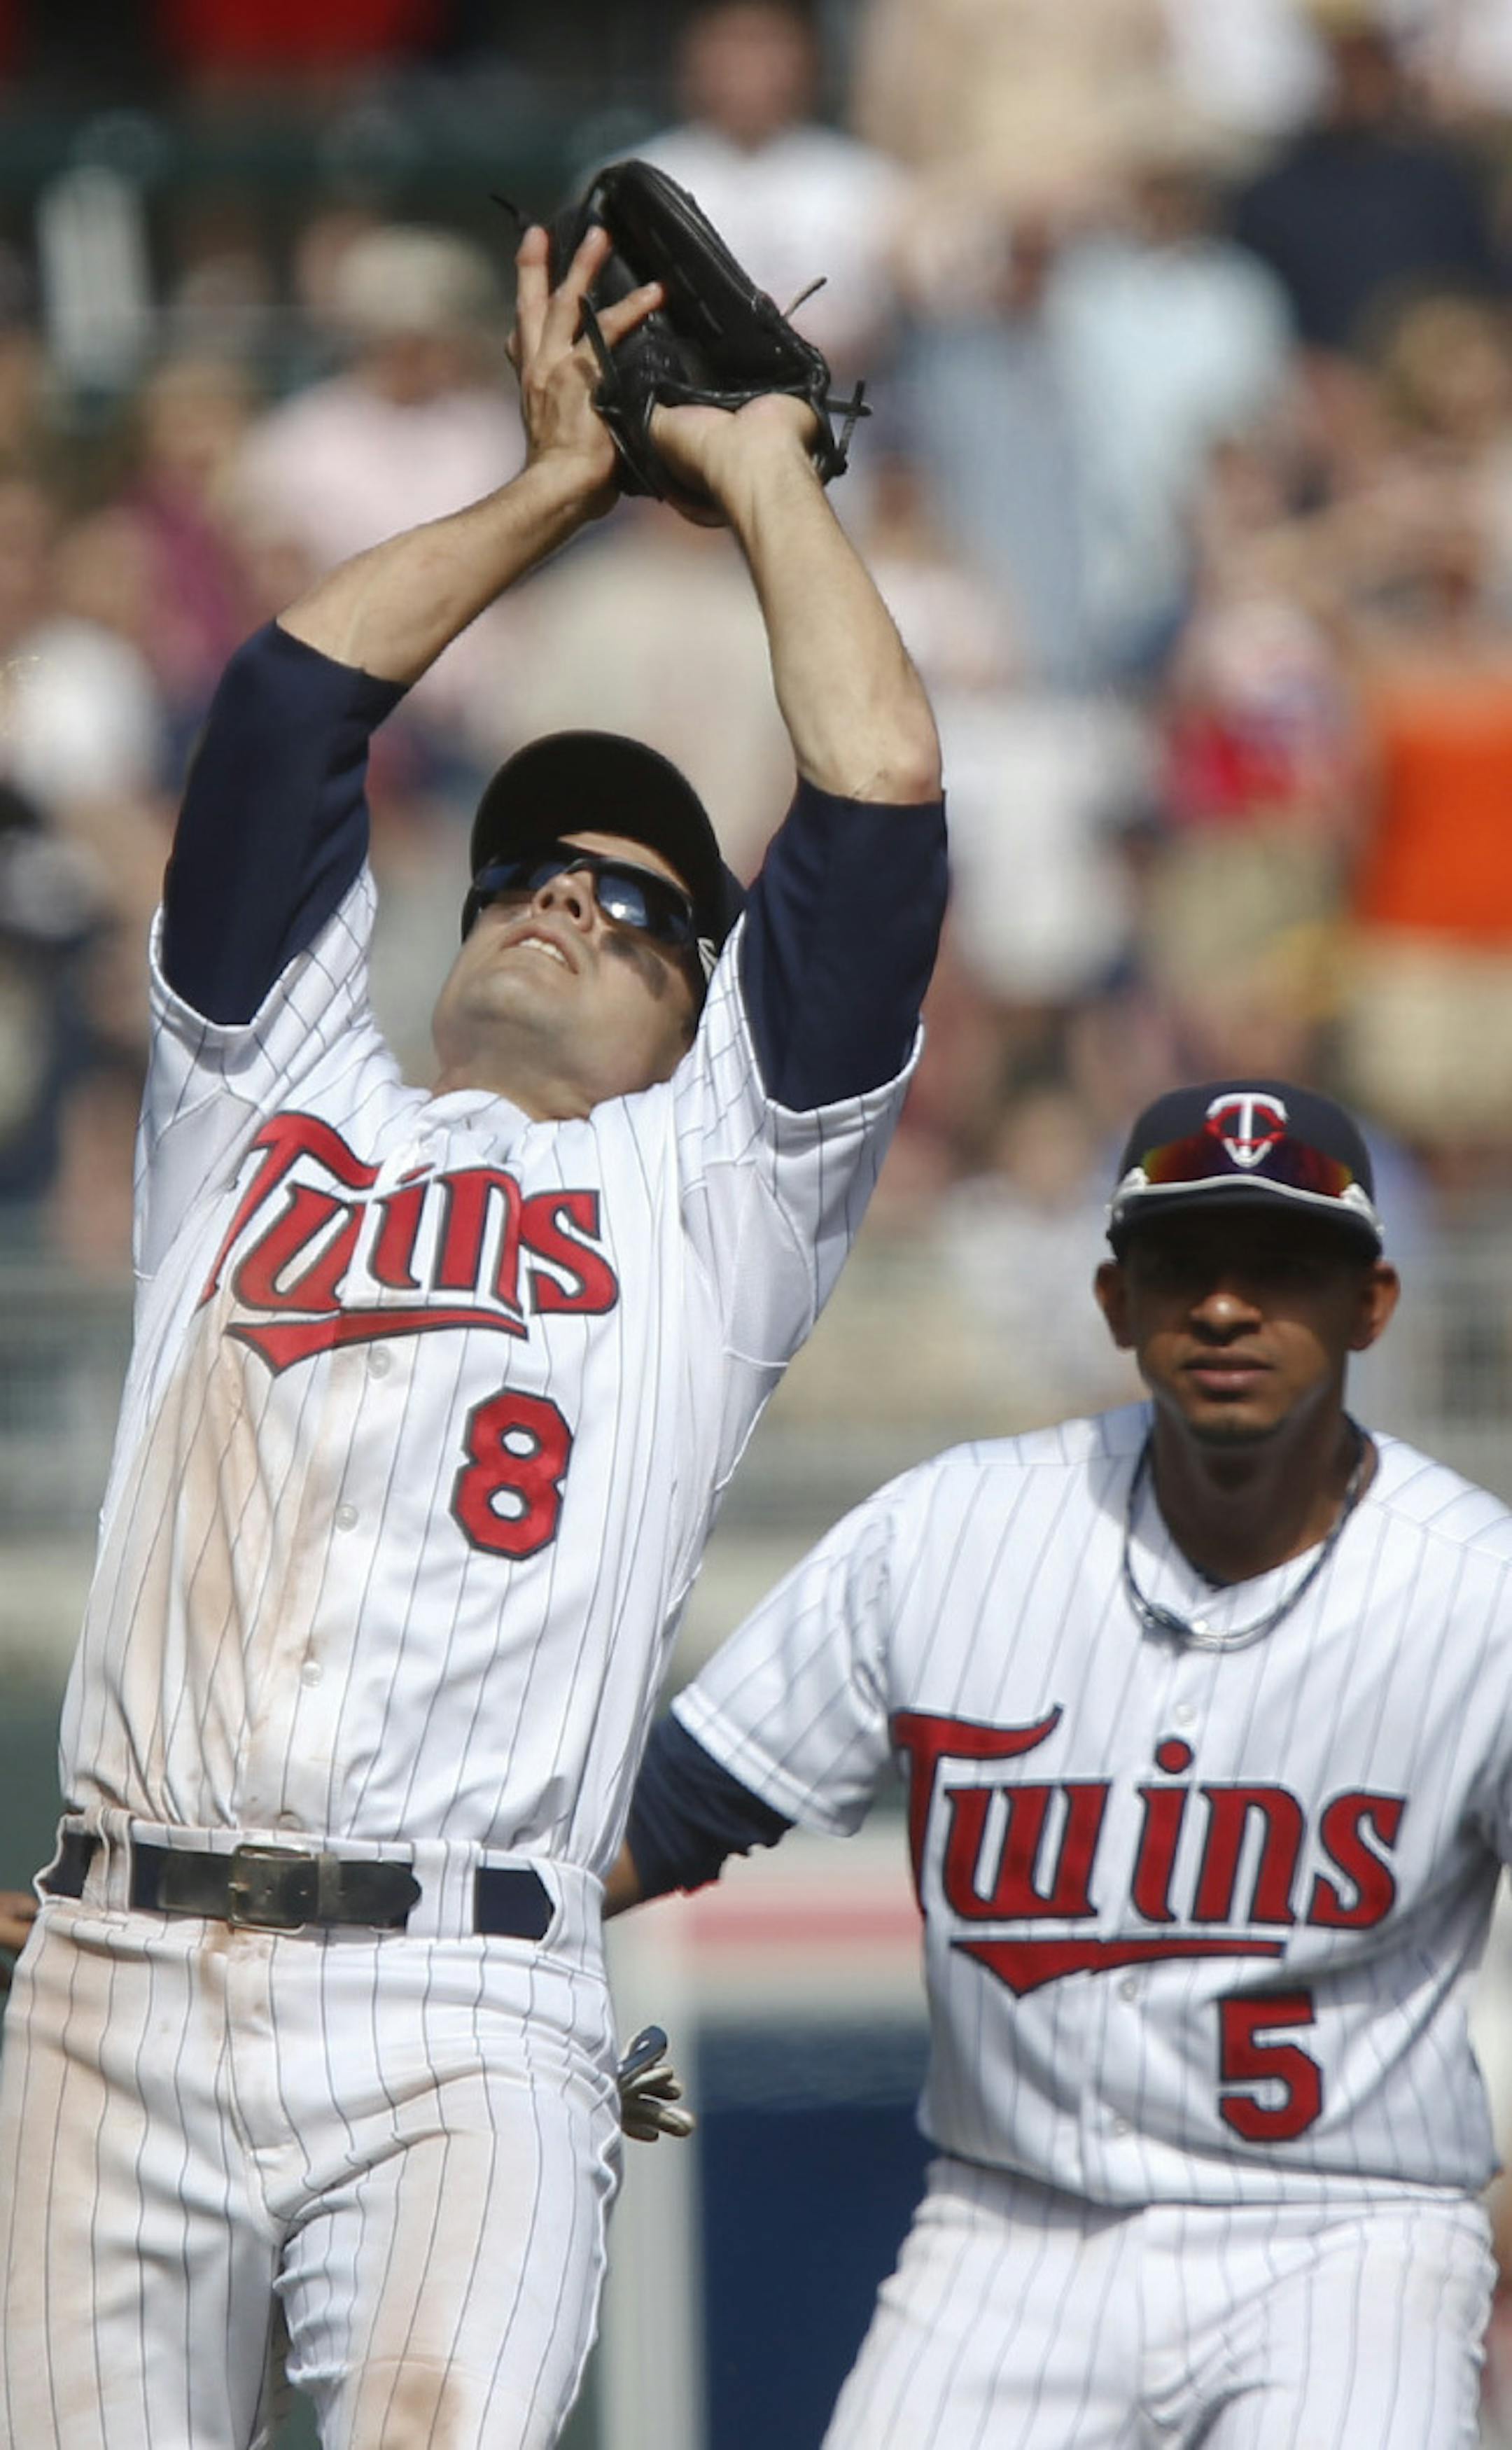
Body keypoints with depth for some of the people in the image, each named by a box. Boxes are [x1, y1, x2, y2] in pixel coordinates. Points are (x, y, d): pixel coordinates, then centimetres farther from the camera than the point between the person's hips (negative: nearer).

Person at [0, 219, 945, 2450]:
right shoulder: (272, 1111, 25)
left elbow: (883, 810, 13)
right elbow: (290, 702, 21)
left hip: (461, 2029, -2)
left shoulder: (710, 1194, 19)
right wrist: (557, 482, 29)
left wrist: (763, 472, 24)